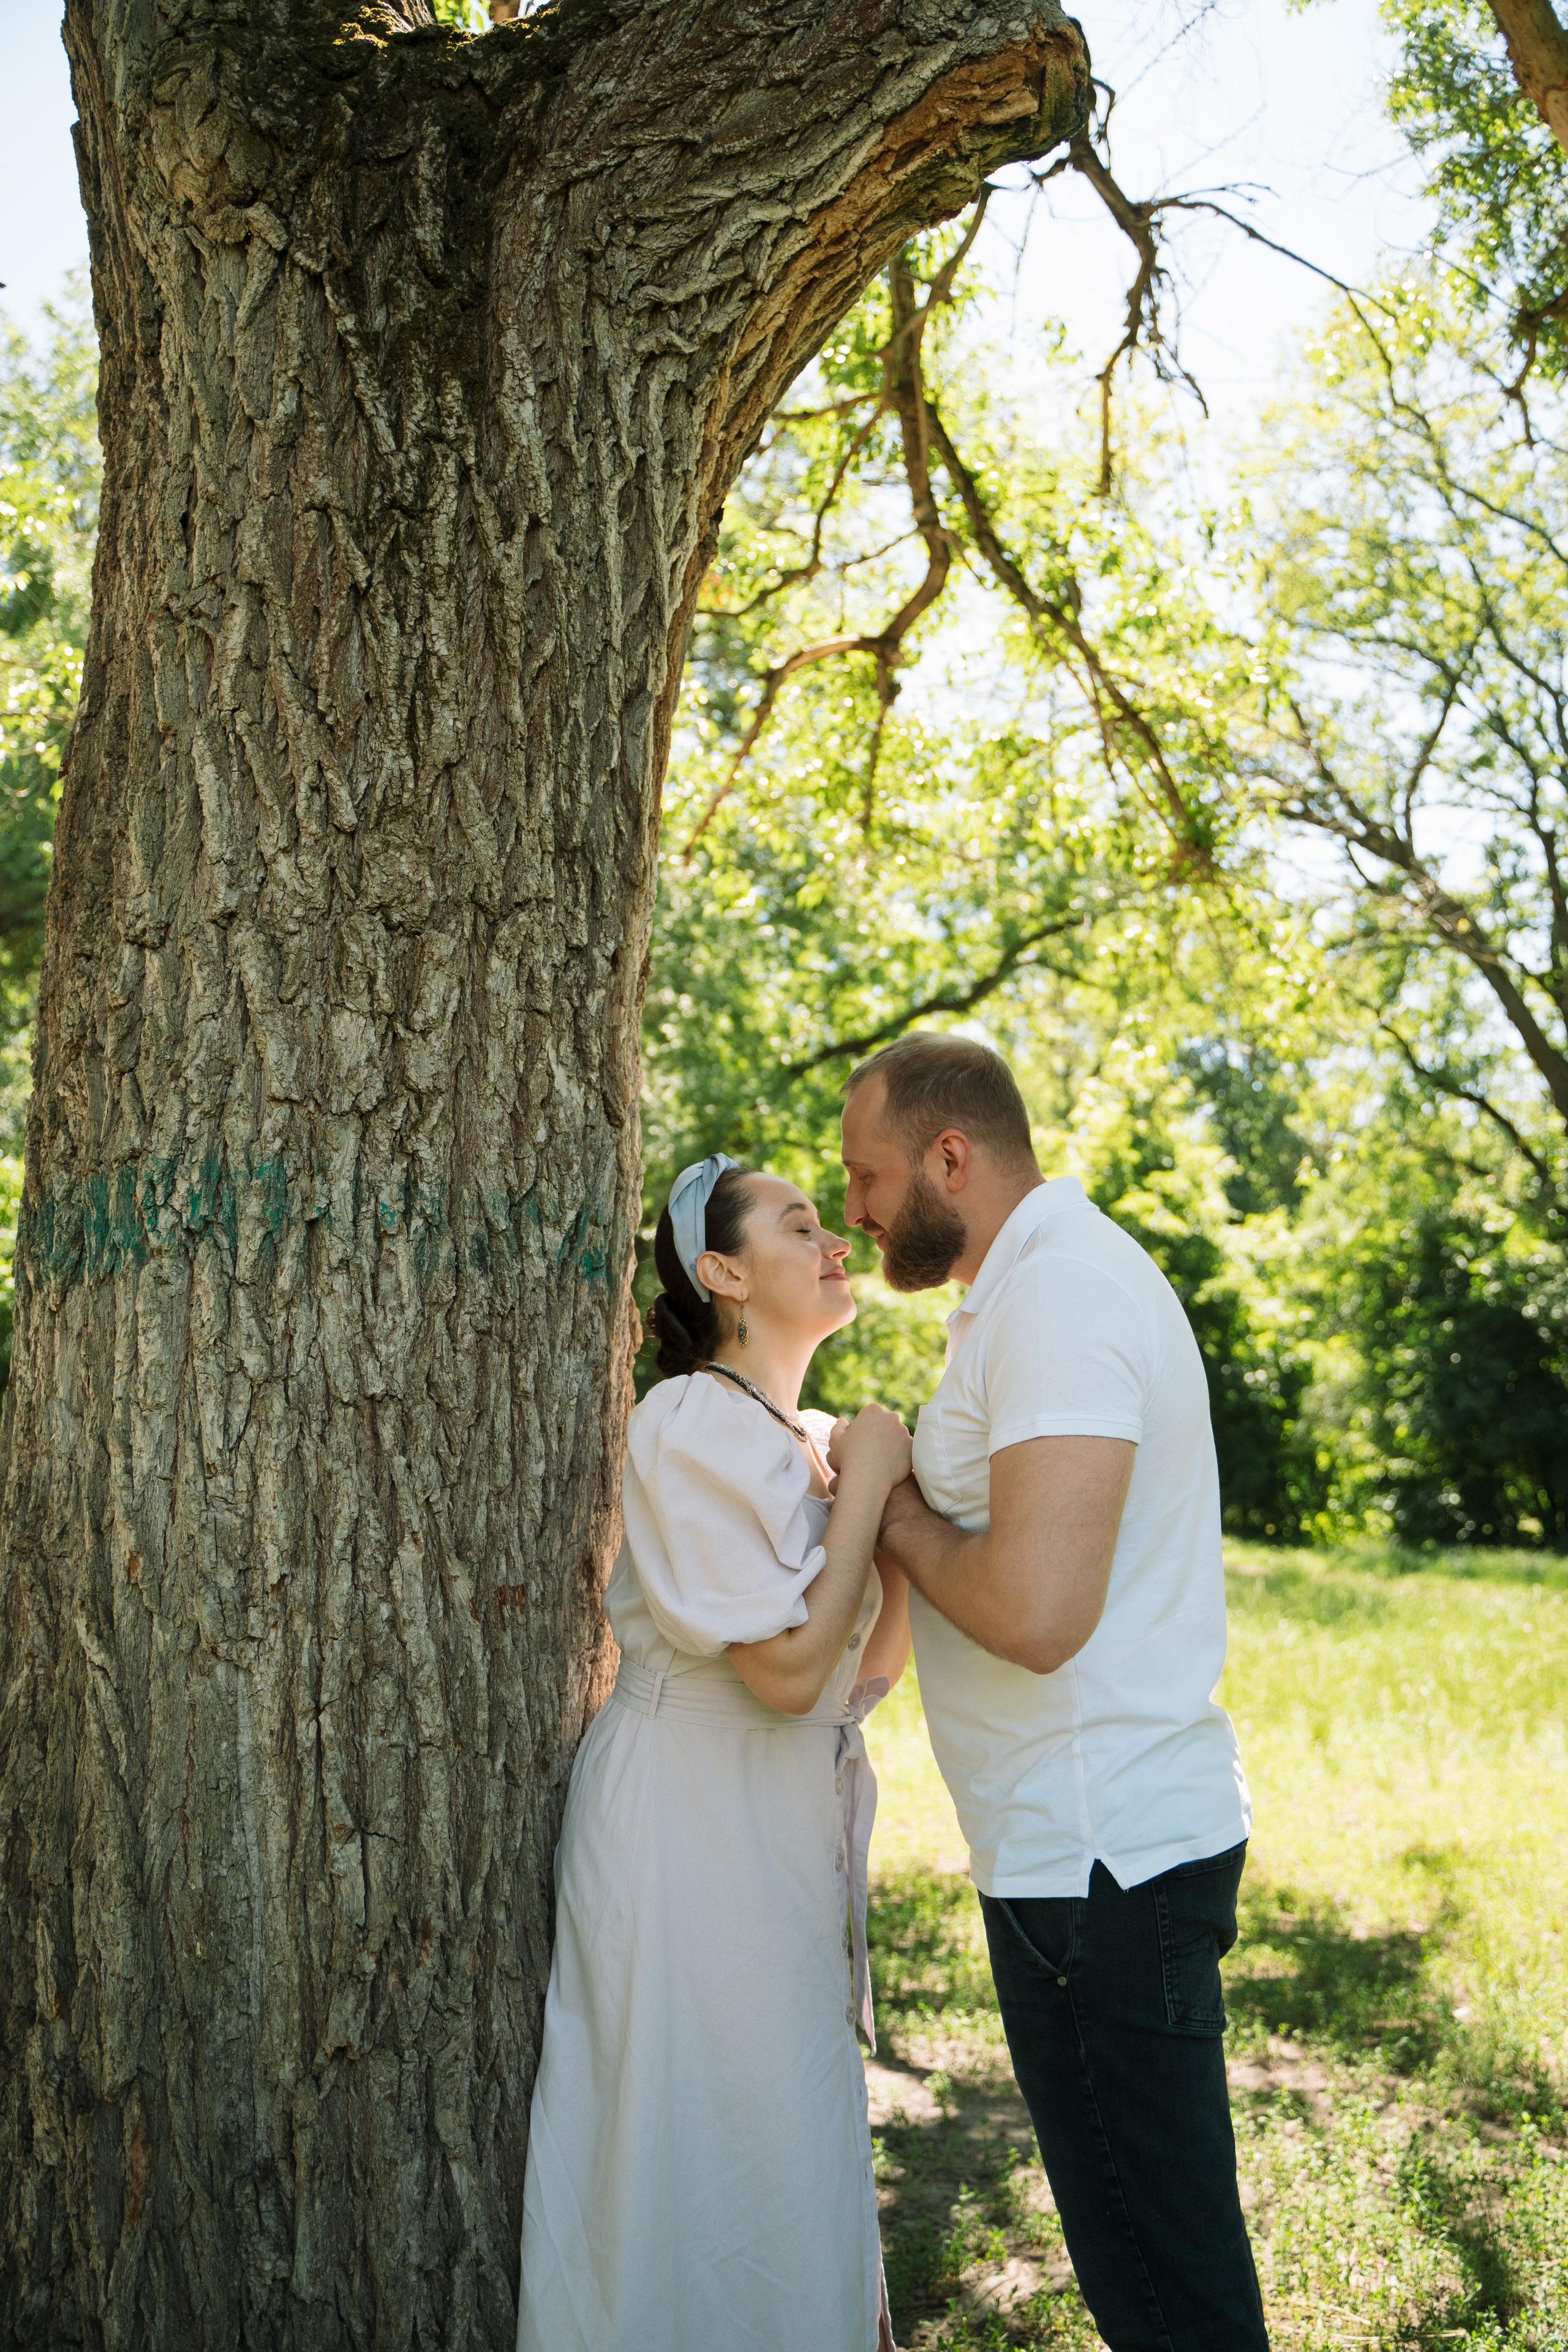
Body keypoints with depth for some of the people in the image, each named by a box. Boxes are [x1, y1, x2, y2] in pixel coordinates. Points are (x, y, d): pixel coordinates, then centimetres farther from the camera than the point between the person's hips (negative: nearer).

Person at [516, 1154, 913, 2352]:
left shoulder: (818, 1438, 10)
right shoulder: (696, 1424, -17)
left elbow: (870, 1669, 9)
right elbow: (786, 1670, -23)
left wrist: (897, 1501, -3)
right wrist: (866, 1485, -15)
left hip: (792, 1826, 9)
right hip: (694, 1827, -9)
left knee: (794, 2150, 19)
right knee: (710, 2162, 3)